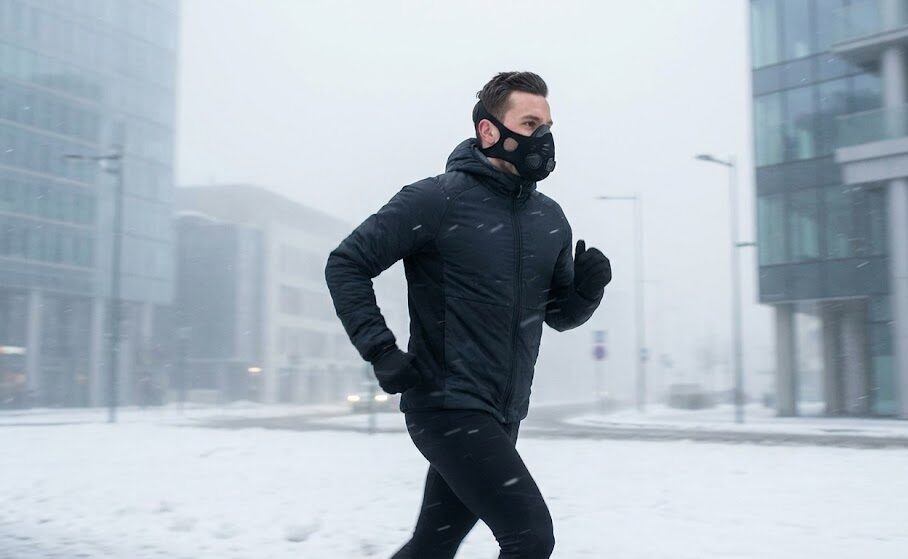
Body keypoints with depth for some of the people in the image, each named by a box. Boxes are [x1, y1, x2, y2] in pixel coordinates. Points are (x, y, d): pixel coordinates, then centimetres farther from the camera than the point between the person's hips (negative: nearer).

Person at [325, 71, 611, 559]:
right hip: (449, 406, -7)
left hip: (502, 417, 7)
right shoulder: (438, 199, -11)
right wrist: (381, 351, -16)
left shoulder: (550, 218, 9)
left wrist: (587, 289, -5)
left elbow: (558, 315, 17)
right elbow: (346, 264, -7)